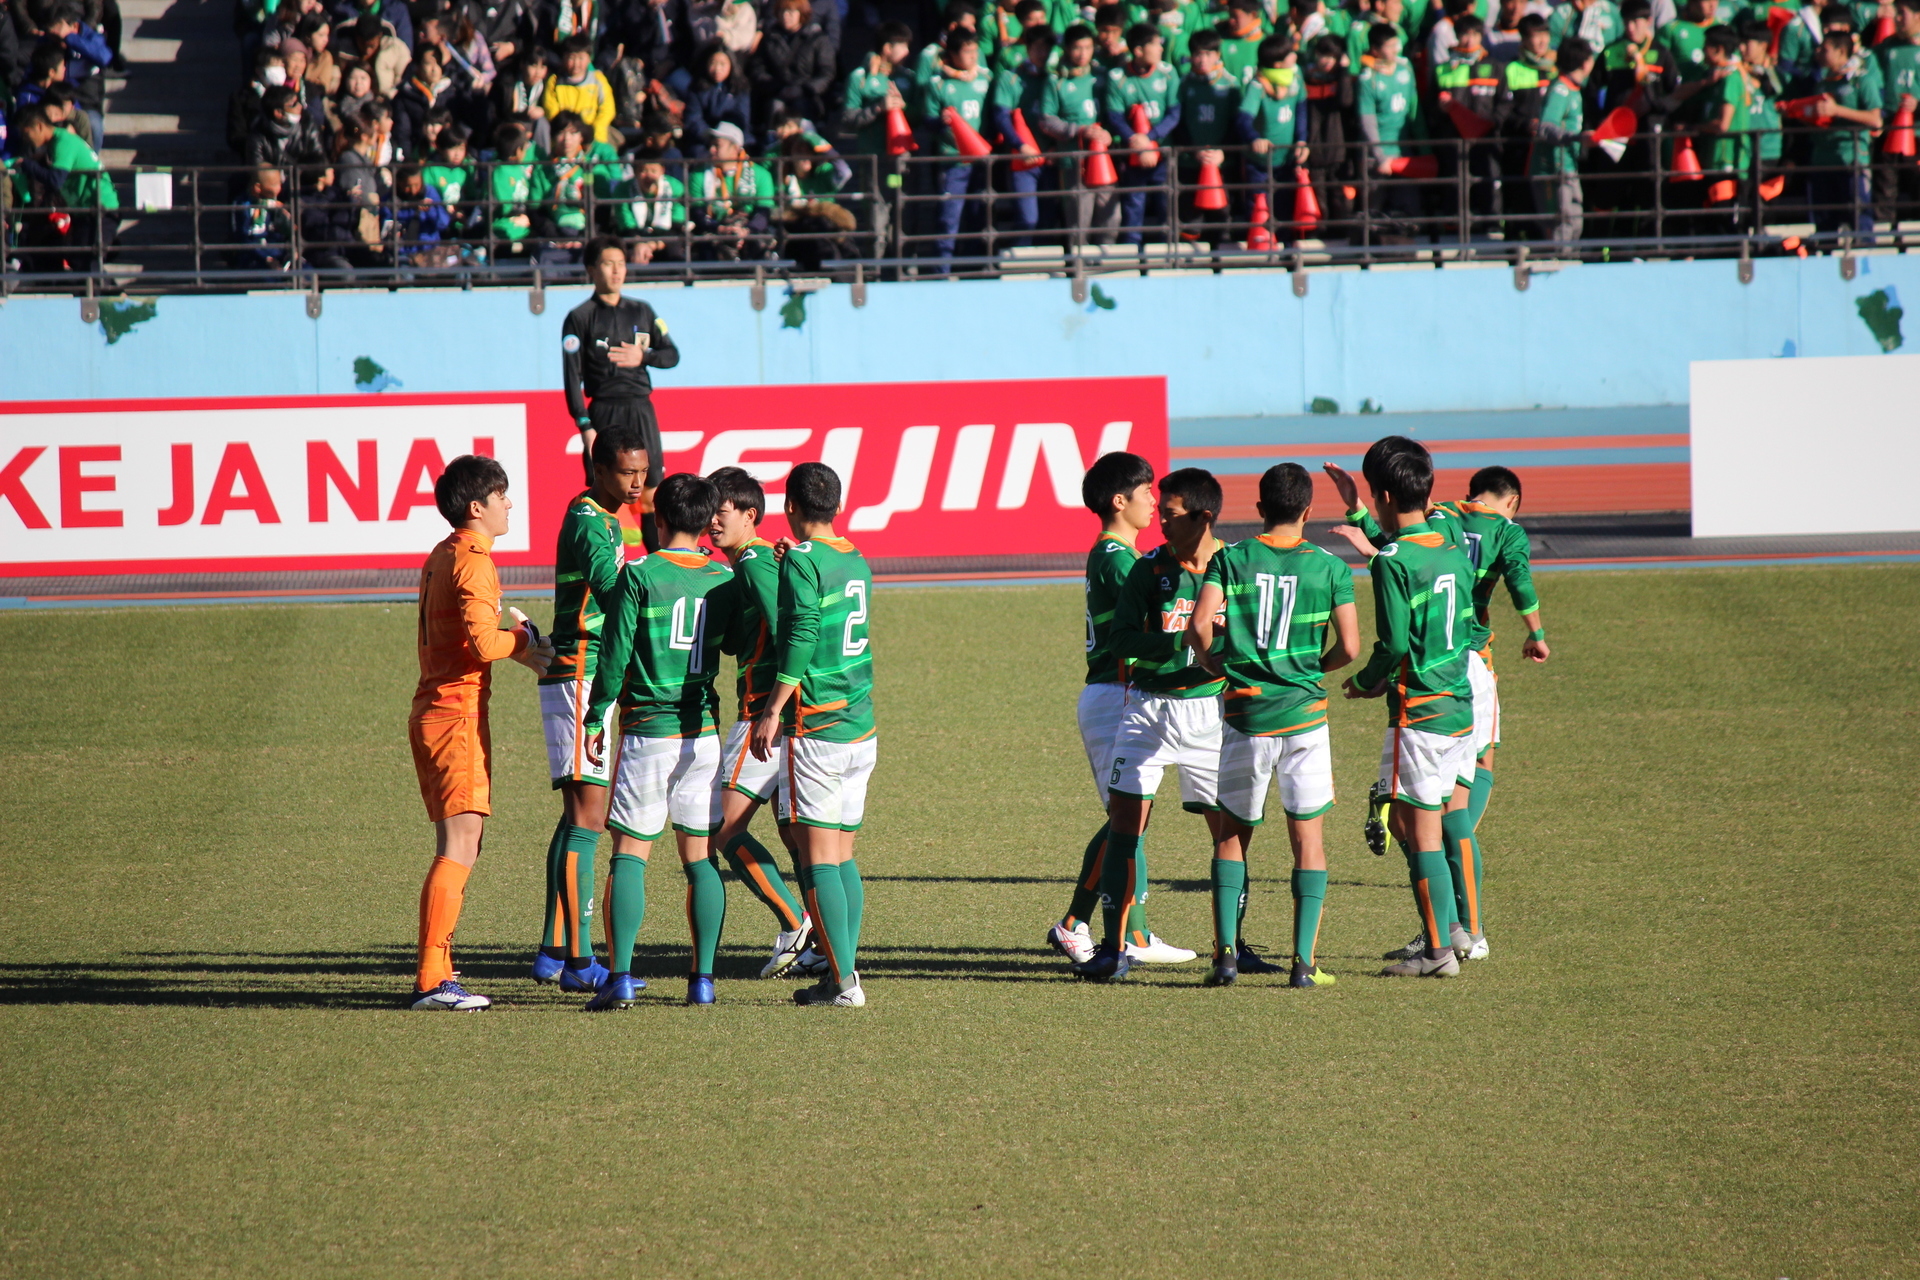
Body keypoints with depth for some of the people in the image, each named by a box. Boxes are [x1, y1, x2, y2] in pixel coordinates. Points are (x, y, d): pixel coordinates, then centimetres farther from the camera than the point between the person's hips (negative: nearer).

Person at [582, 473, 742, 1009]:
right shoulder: (725, 581, 4)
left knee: (630, 855, -1)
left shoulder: (640, 575, -7)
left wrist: (595, 720, 0)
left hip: (646, 731, -3)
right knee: (701, 858, 8)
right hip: (703, 733, 3)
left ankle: (620, 975, -10)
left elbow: (614, 656, -7)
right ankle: (703, 977, 4)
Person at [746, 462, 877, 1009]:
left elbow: (800, 637, -20)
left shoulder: (802, 560, -10)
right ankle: (845, 969, 10)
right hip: (861, 727, 8)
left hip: (815, 728, -8)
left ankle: (842, 980, -10)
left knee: (817, 857, -5)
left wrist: (773, 710, -19)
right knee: (842, 855, 12)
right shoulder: (856, 561, 13)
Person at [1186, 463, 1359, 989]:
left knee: (1233, 834, 13)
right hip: (1304, 712, -1)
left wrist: (1213, 662, 8)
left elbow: (1200, 625, -12)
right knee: (1309, 840, 5)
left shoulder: (1230, 559, 0)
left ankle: (1226, 952, 1)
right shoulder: (1330, 567, -1)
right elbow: (1349, 647, -3)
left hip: (1245, 715, 1)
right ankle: (1304, 961, -2)